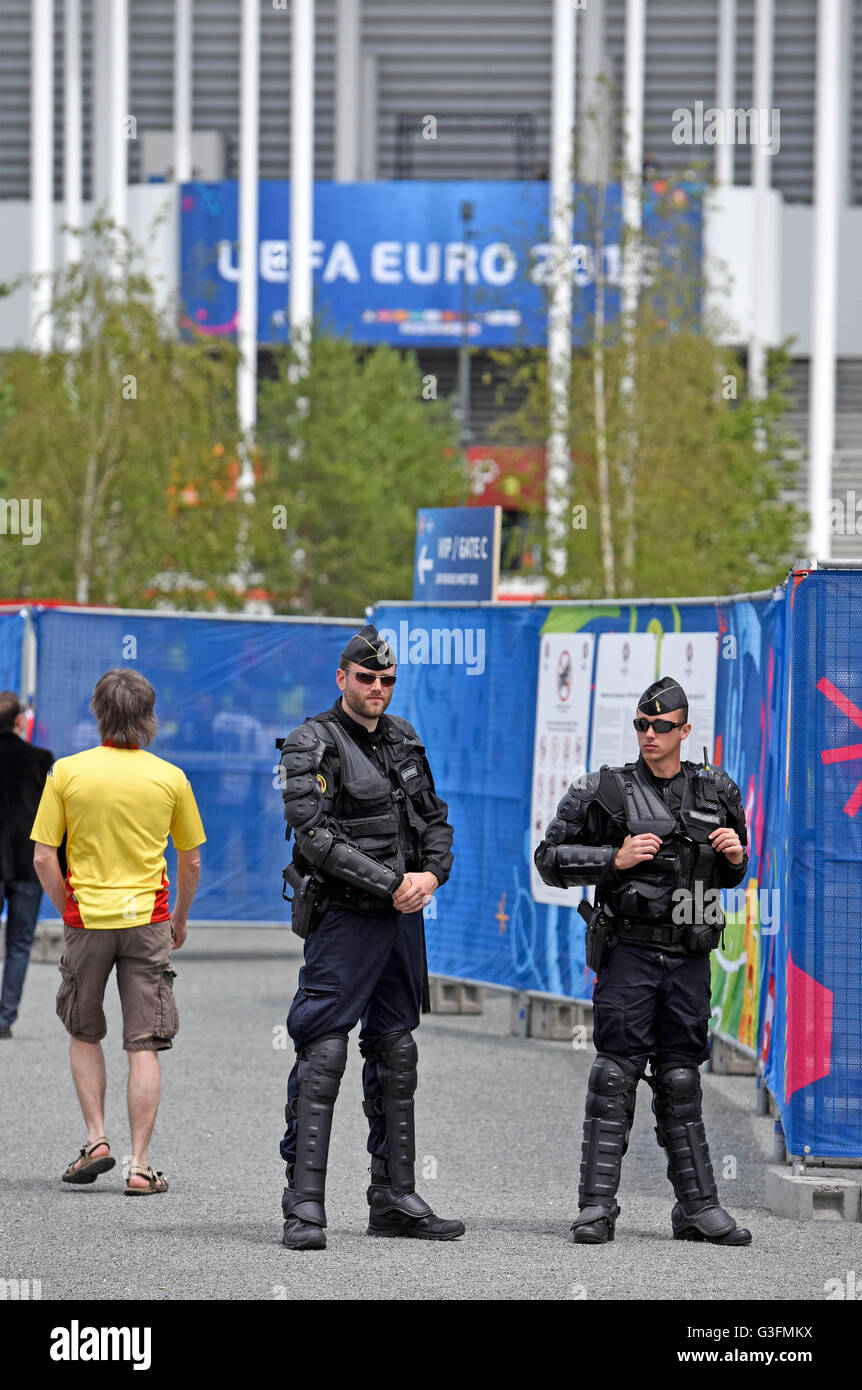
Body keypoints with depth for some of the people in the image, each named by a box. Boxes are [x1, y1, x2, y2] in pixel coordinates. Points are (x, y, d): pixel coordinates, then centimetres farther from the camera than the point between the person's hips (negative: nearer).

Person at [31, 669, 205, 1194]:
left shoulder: (66, 773, -5)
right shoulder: (170, 778, -2)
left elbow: (44, 859, -6)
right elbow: (191, 862, 6)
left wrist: (69, 912, 7)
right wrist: (180, 919, 21)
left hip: (86, 916, 0)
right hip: (148, 918, 0)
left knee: (85, 1035, 19)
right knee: (145, 1047, 1)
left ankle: (96, 1140, 10)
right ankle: (141, 1165, -2)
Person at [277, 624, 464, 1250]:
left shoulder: (404, 739, 13)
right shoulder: (311, 746, -9)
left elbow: (436, 820, 17)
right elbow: (316, 838, -18)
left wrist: (432, 874, -4)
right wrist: (391, 884, -18)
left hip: (404, 917, 7)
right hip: (343, 917, -7)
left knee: (396, 1056, 11)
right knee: (323, 1056, -10)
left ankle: (395, 1198, 17)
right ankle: (305, 1205, -11)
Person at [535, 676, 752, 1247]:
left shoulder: (715, 792, 10)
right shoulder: (606, 791, -2)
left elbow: (729, 877, 22)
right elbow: (550, 858, -2)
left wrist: (735, 855, -1)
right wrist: (616, 859, -13)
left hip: (689, 958, 3)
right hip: (629, 952, -3)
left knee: (681, 1082, 8)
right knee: (615, 1076, -7)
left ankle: (699, 1208, 11)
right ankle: (597, 1207, -6)